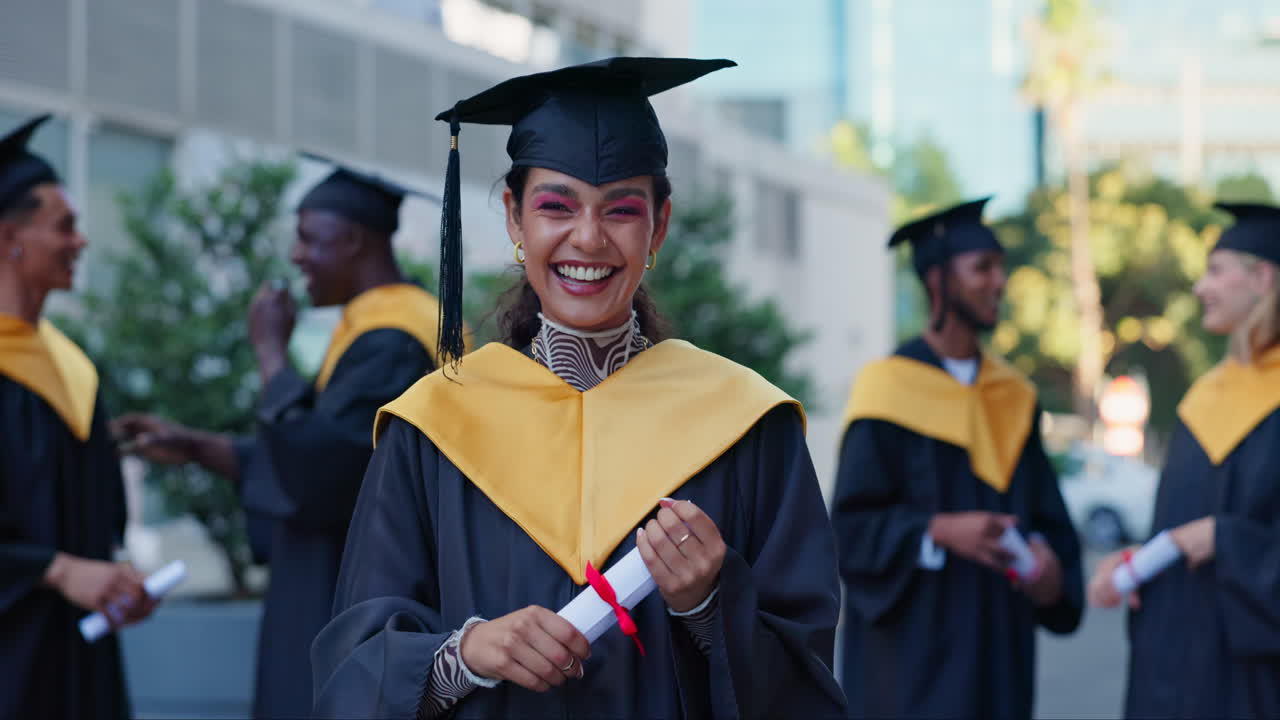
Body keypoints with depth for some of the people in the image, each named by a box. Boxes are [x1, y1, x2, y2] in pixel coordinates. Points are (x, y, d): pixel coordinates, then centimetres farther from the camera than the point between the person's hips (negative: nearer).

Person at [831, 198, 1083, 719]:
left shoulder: (1013, 398, 12)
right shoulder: (891, 391, -7)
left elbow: (1045, 515, 13)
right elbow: (851, 525, -10)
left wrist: (1047, 558, -8)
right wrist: (940, 531, -24)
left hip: (998, 652, 6)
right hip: (914, 652, -6)